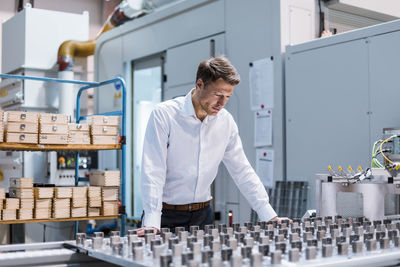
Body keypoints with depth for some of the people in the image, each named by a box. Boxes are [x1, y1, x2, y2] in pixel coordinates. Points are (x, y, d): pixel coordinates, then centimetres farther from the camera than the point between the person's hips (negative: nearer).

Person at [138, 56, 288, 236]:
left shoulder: (225, 121, 3)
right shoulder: (164, 115, -11)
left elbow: (242, 171, 9)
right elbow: (153, 171, -15)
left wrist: (270, 217, 3)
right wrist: (152, 223, -24)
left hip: (202, 214, 4)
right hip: (165, 214, -4)